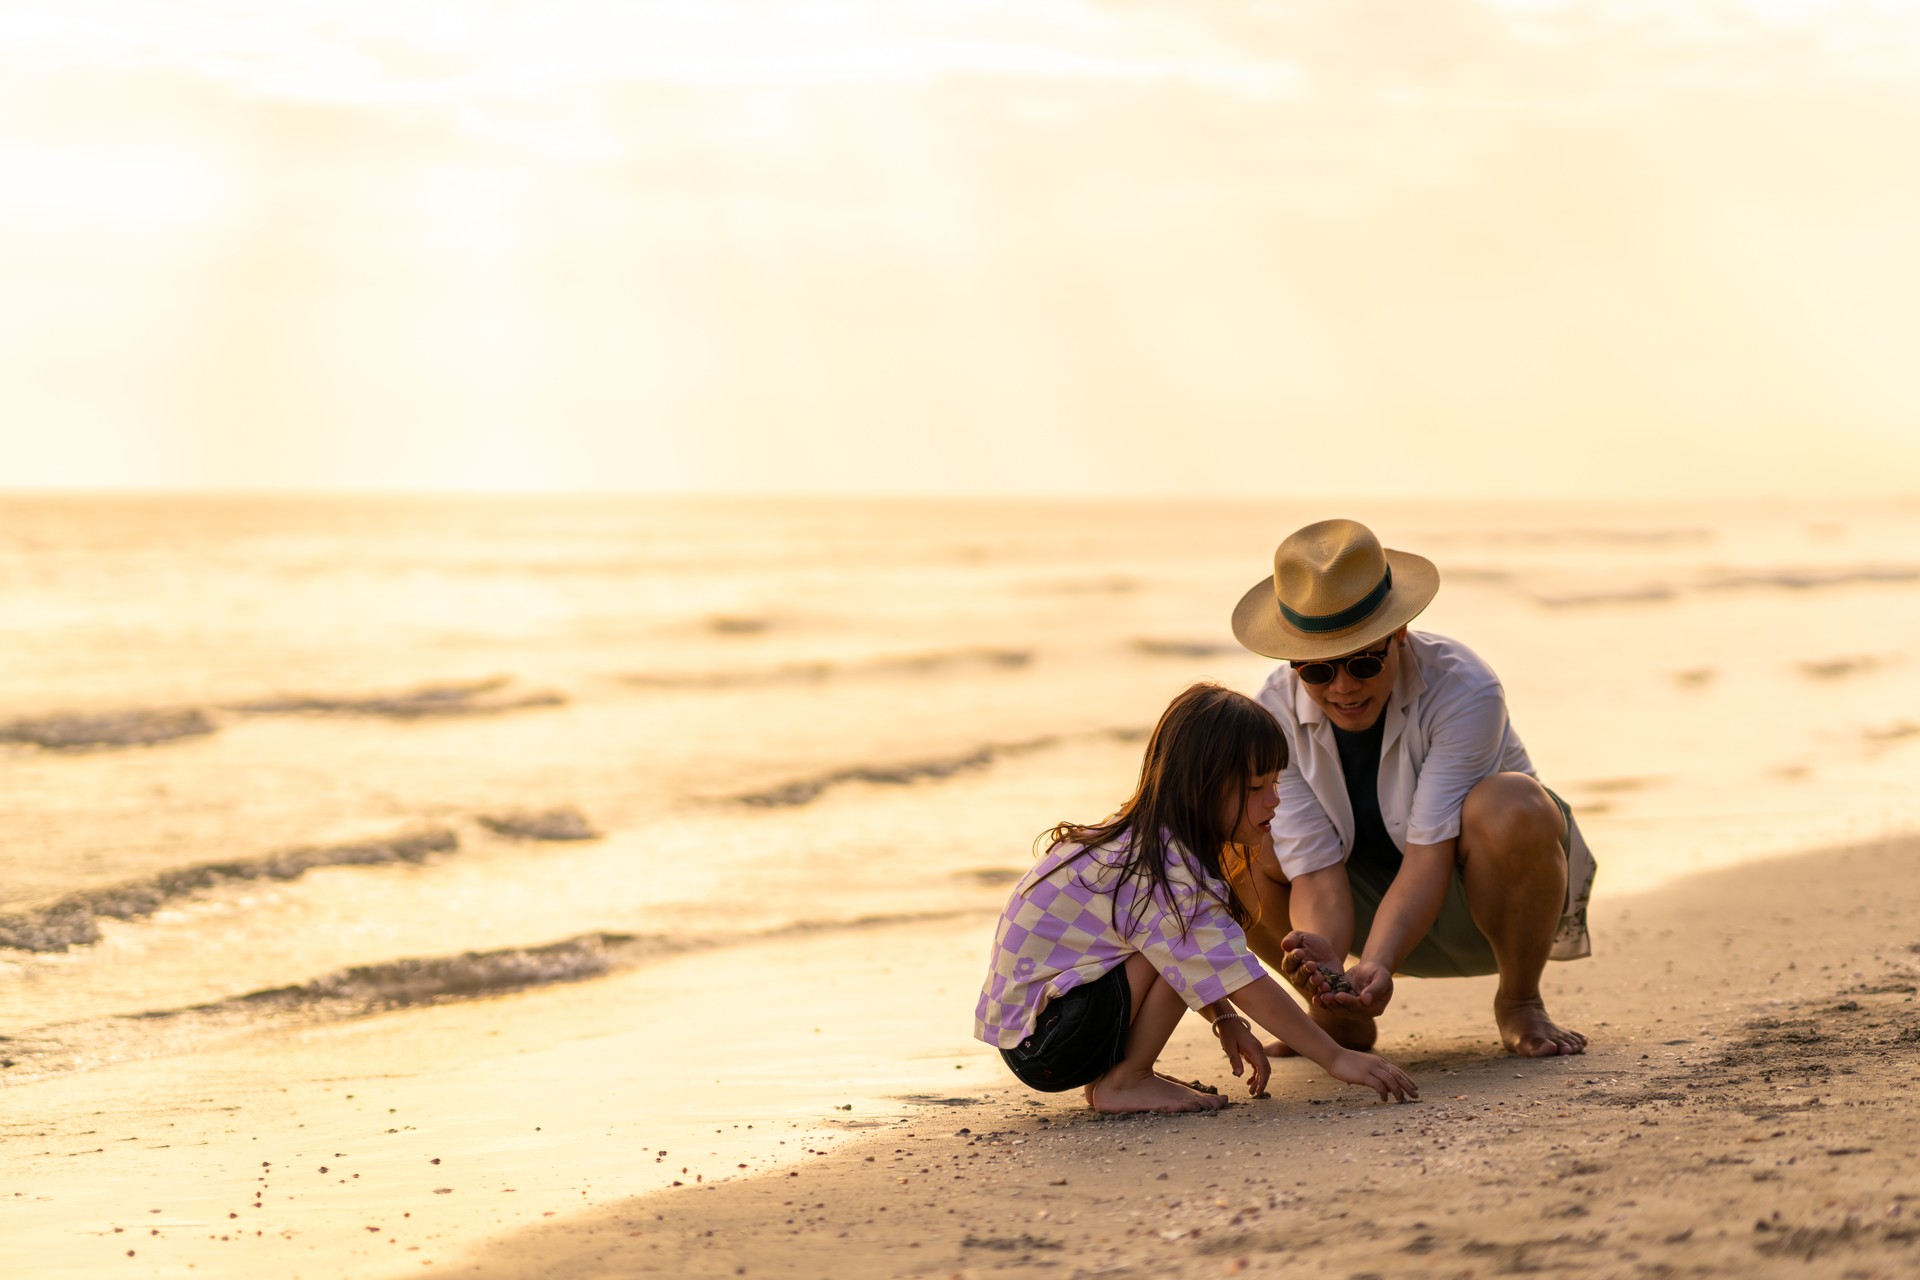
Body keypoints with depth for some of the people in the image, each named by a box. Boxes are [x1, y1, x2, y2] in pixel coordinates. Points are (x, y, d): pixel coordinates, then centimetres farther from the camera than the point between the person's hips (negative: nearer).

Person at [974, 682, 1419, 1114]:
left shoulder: (1143, 841, 7)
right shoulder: (1169, 870, -22)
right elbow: (1244, 983, -23)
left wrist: (1225, 1019, 8)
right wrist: (1336, 1058, -20)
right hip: (1043, 1039, -10)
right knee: (1183, 943, -18)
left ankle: (1106, 1076, 11)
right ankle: (1122, 1083, -8)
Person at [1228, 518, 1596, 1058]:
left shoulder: (1462, 690, -28)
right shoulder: (1275, 715, -18)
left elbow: (1430, 852, -33)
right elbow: (1315, 869, -24)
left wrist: (1377, 965, -48)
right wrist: (1323, 959, -46)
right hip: (1368, 907, 3)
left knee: (1511, 809, -37)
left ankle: (1519, 1003, -11)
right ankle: (1339, 1014, 1)